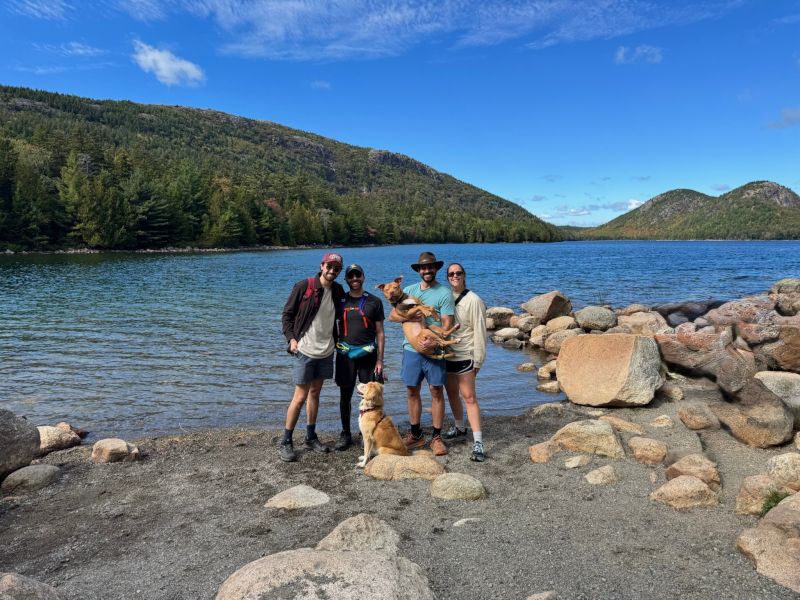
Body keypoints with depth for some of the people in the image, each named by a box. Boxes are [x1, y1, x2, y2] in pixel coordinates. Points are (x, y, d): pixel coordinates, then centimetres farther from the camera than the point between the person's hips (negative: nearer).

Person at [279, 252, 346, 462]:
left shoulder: (338, 291, 4)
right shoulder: (303, 286, -11)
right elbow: (287, 314, -5)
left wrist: (336, 341, 9)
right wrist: (291, 338, -14)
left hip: (326, 351, 5)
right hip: (305, 350, -5)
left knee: (315, 393, 14)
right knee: (300, 397, -4)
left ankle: (311, 437, 26)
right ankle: (285, 443, 9)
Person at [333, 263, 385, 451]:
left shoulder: (374, 302, 3)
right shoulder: (340, 301, 6)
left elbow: (379, 332, 3)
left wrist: (380, 359, -2)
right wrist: (333, 348, 2)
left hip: (368, 355, -1)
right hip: (345, 354, 1)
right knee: (345, 396, 7)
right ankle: (345, 434, 19)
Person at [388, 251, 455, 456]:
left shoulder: (444, 293, -2)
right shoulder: (409, 290, 10)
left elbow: (447, 324, -10)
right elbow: (392, 315, 5)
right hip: (411, 348, 4)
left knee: (436, 392, 1)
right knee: (412, 391, 10)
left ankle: (437, 437, 12)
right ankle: (416, 435, 24)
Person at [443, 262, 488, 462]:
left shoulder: (473, 300, -10)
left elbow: (480, 332, -10)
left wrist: (478, 361, -11)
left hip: (464, 357, -6)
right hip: (446, 355, 6)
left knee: (469, 397, -9)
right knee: (452, 394, 18)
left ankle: (478, 442, -7)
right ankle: (459, 429, 37)